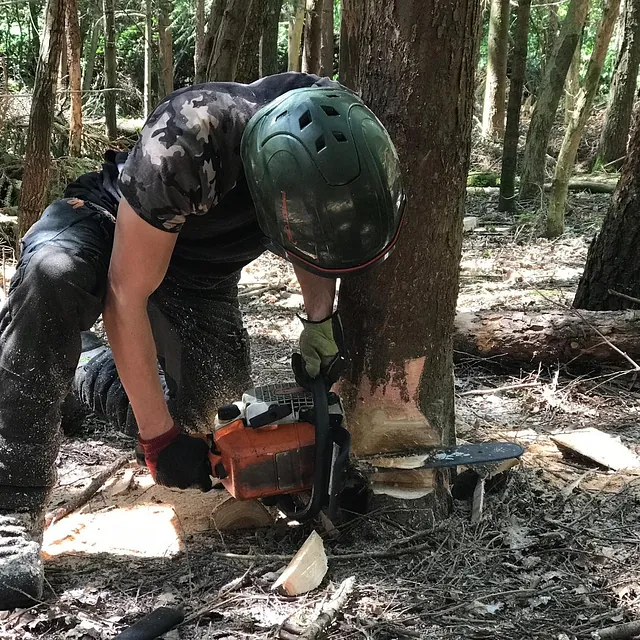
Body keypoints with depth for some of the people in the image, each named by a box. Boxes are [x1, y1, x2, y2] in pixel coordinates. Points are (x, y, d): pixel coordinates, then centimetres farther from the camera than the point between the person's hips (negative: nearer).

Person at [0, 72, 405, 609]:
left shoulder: (339, 144, -26)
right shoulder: (187, 141, -42)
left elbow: (312, 238, 0)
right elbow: (127, 297, -32)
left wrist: (321, 322, -10)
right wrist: (159, 438, -28)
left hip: (201, 271, 5)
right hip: (108, 224, -5)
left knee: (209, 400, -5)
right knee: (52, 275, -38)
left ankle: (98, 376, 27)